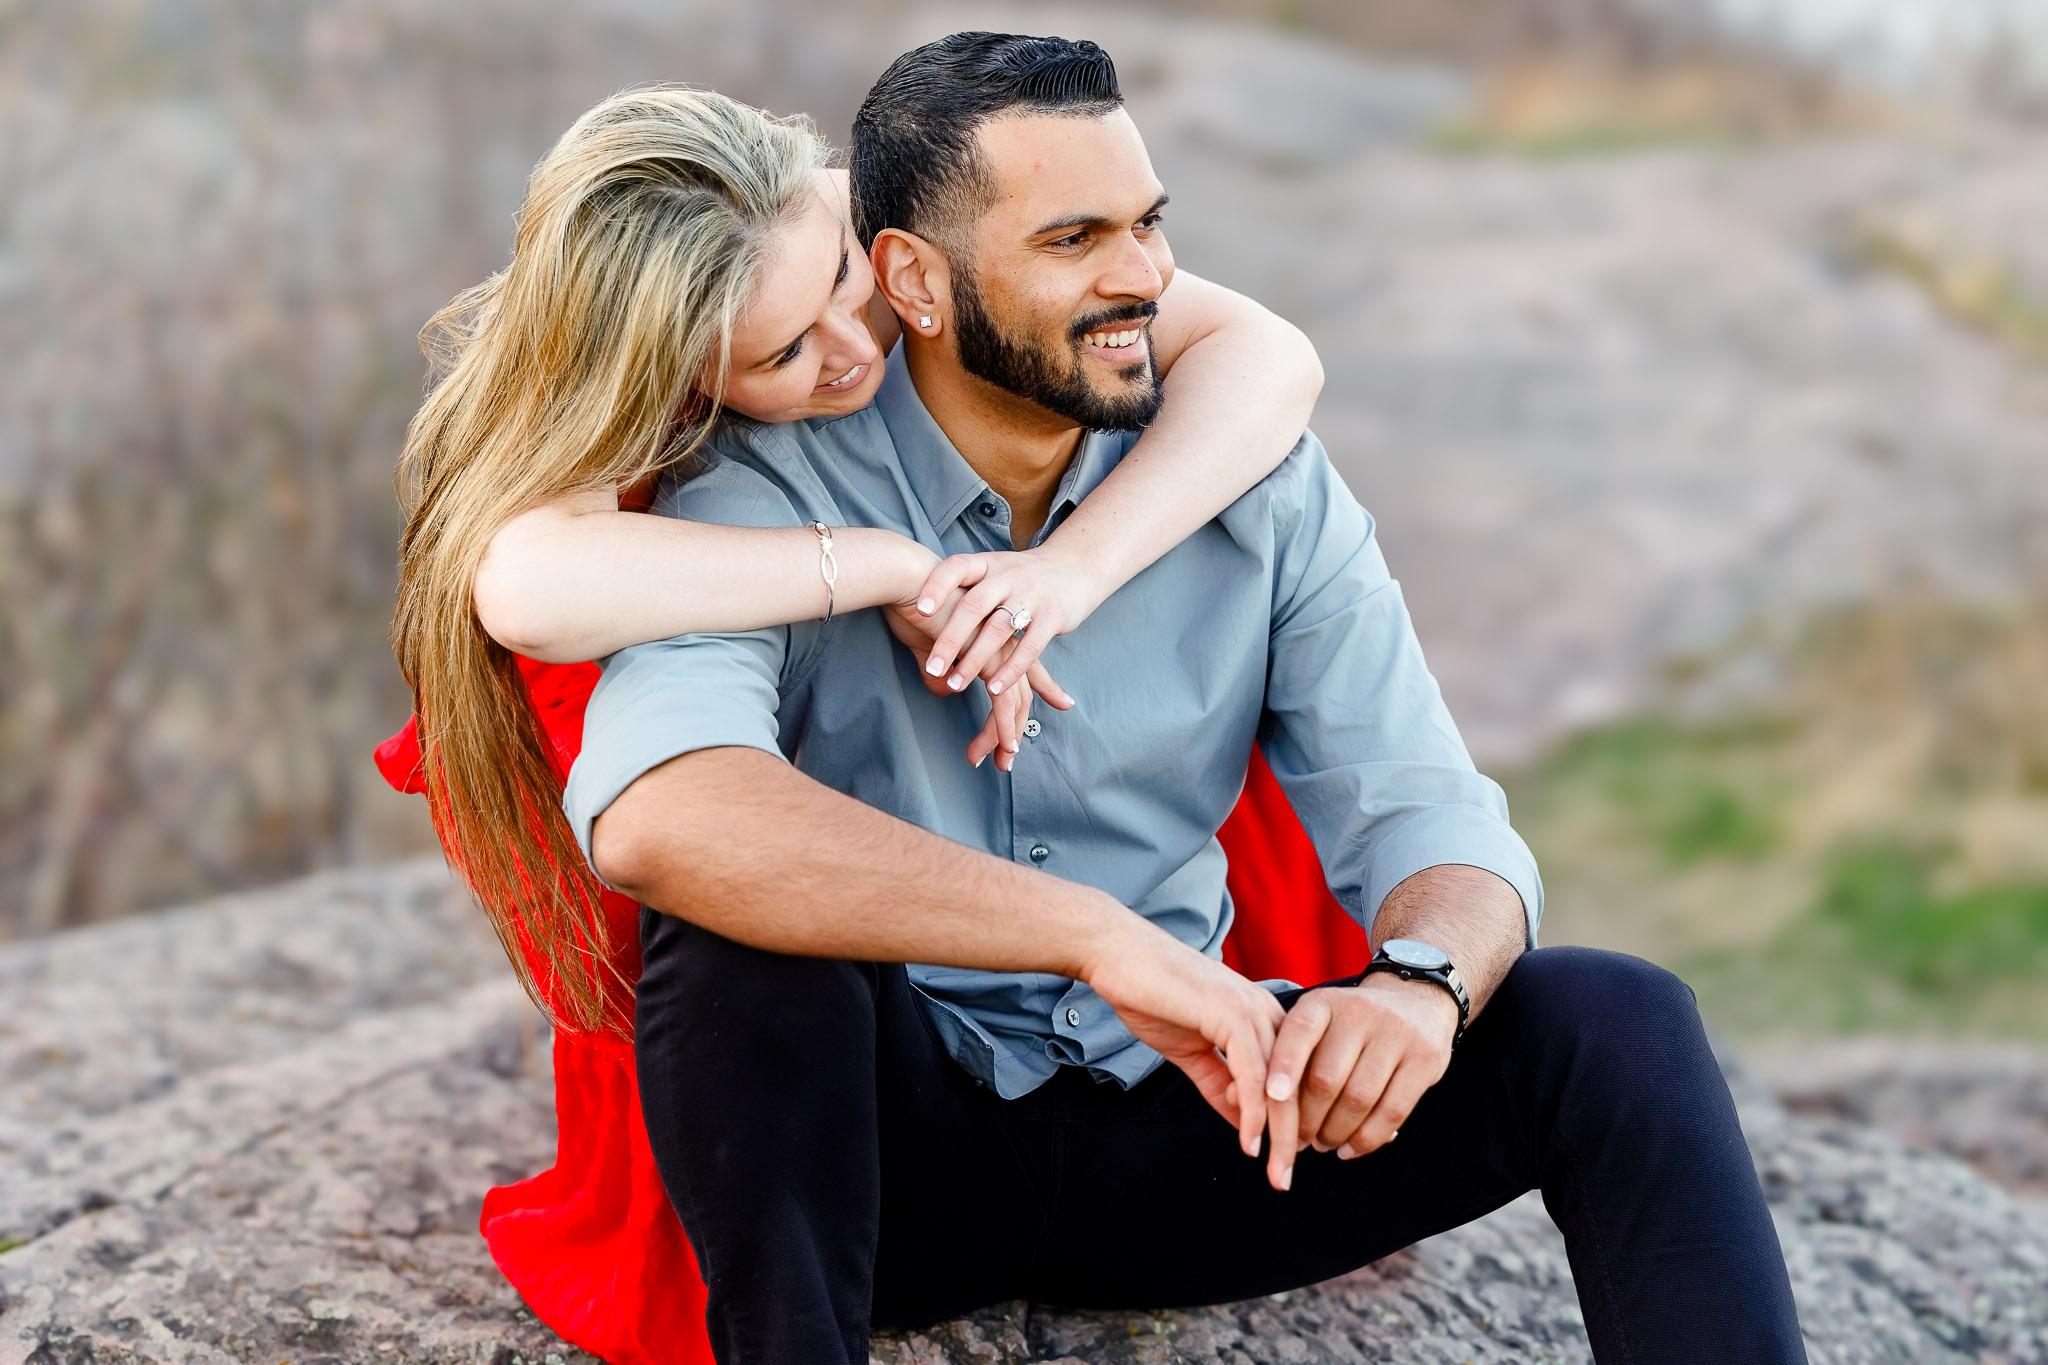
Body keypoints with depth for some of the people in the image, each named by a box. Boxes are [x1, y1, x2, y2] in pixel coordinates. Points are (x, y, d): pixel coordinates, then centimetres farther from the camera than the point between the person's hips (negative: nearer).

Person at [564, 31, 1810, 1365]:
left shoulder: (1262, 485, -2)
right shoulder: (771, 493, -15)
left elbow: (1430, 819, -6)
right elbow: (653, 810, -36)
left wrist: (1421, 980, -32)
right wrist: (1100, 936, -43)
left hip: (1170, 1107, 3)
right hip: (876, 1145, -3)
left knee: (1615, 1024, -17)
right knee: (745, 928, -35)